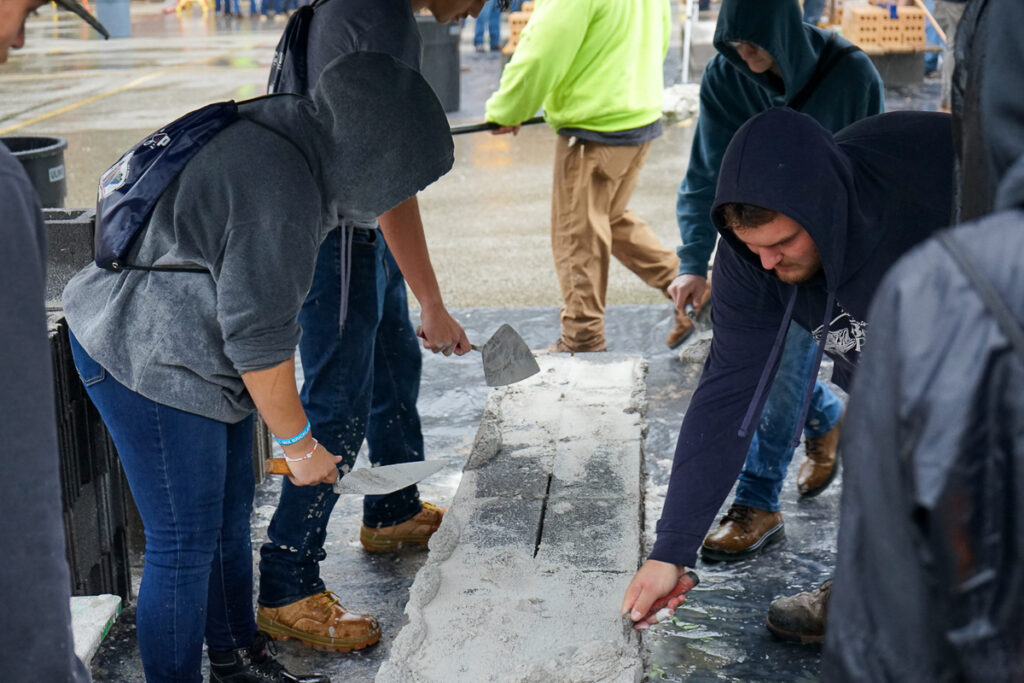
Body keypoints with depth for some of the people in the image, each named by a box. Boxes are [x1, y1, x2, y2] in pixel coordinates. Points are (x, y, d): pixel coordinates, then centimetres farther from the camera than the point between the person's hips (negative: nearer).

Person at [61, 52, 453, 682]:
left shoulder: (291, 146, 3)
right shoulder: (281, 191, -28)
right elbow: (258, 336, -24)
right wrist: (300, 444, -13)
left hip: (201, 359, 10)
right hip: (147, 364, -10)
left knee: (230, 518, 19)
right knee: (185, 546, -3)